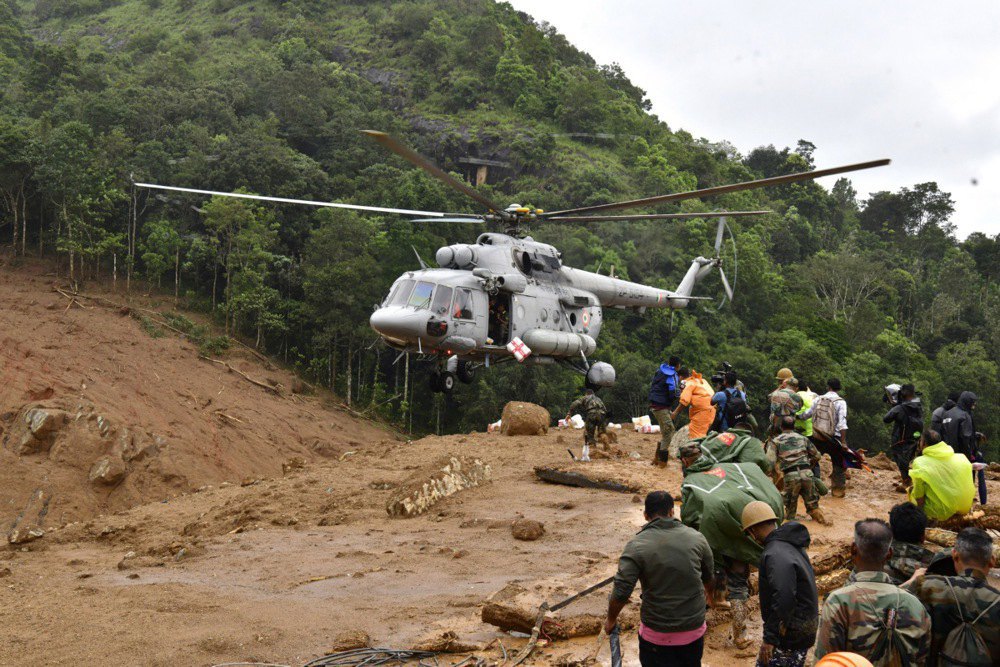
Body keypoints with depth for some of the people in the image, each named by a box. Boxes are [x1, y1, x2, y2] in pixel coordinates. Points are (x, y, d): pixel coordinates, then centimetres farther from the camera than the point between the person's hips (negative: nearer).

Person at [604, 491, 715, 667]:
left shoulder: (637, 546, -17)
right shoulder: (696, 538, -5)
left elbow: (621, 593, -19)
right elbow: (708, 576, 12)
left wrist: (611, 620, -1)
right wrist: (708, 593, 34)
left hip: (657, 635, -3)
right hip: (695, 630, 3)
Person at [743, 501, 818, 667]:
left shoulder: (775, 555, -24)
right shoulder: (793, 544, 7)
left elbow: (783, 599, -30)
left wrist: (770, 638, -25)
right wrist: (764, 587, 34)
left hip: (790, 633, -10)